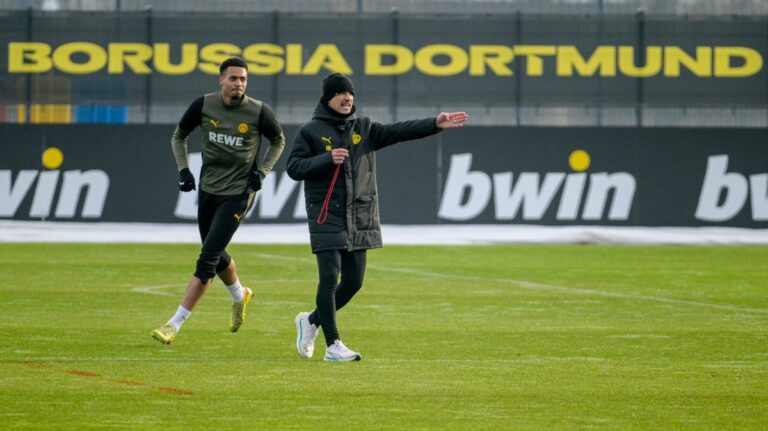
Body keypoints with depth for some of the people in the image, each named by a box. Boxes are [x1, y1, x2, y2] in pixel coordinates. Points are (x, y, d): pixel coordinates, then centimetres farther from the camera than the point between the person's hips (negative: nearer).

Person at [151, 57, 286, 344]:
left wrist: (262, 171, -4)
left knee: (207, 260, -12)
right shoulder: (204, 106, -5)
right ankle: (239, 296, 50)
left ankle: (174, 325, -13)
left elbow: (278, 140, 8)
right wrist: (183, 169, -2)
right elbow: (179, 137, 11)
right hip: (208, 189, 4)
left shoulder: (258, 112, -12)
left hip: (238, 193, -4)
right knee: (215, 255, 19)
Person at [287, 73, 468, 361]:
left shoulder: (364, 128, 11)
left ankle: (312, 320, 27)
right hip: (326, 216, -5)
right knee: (329, 278, -9)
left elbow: (399, 132, -2)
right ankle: (333, 344, -3)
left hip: (359, 217, 5)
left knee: (354, 281, 6)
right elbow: (294, 167, -5)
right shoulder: (311, 131, 0)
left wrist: (435, 124, -15)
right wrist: (328, 159, -18)